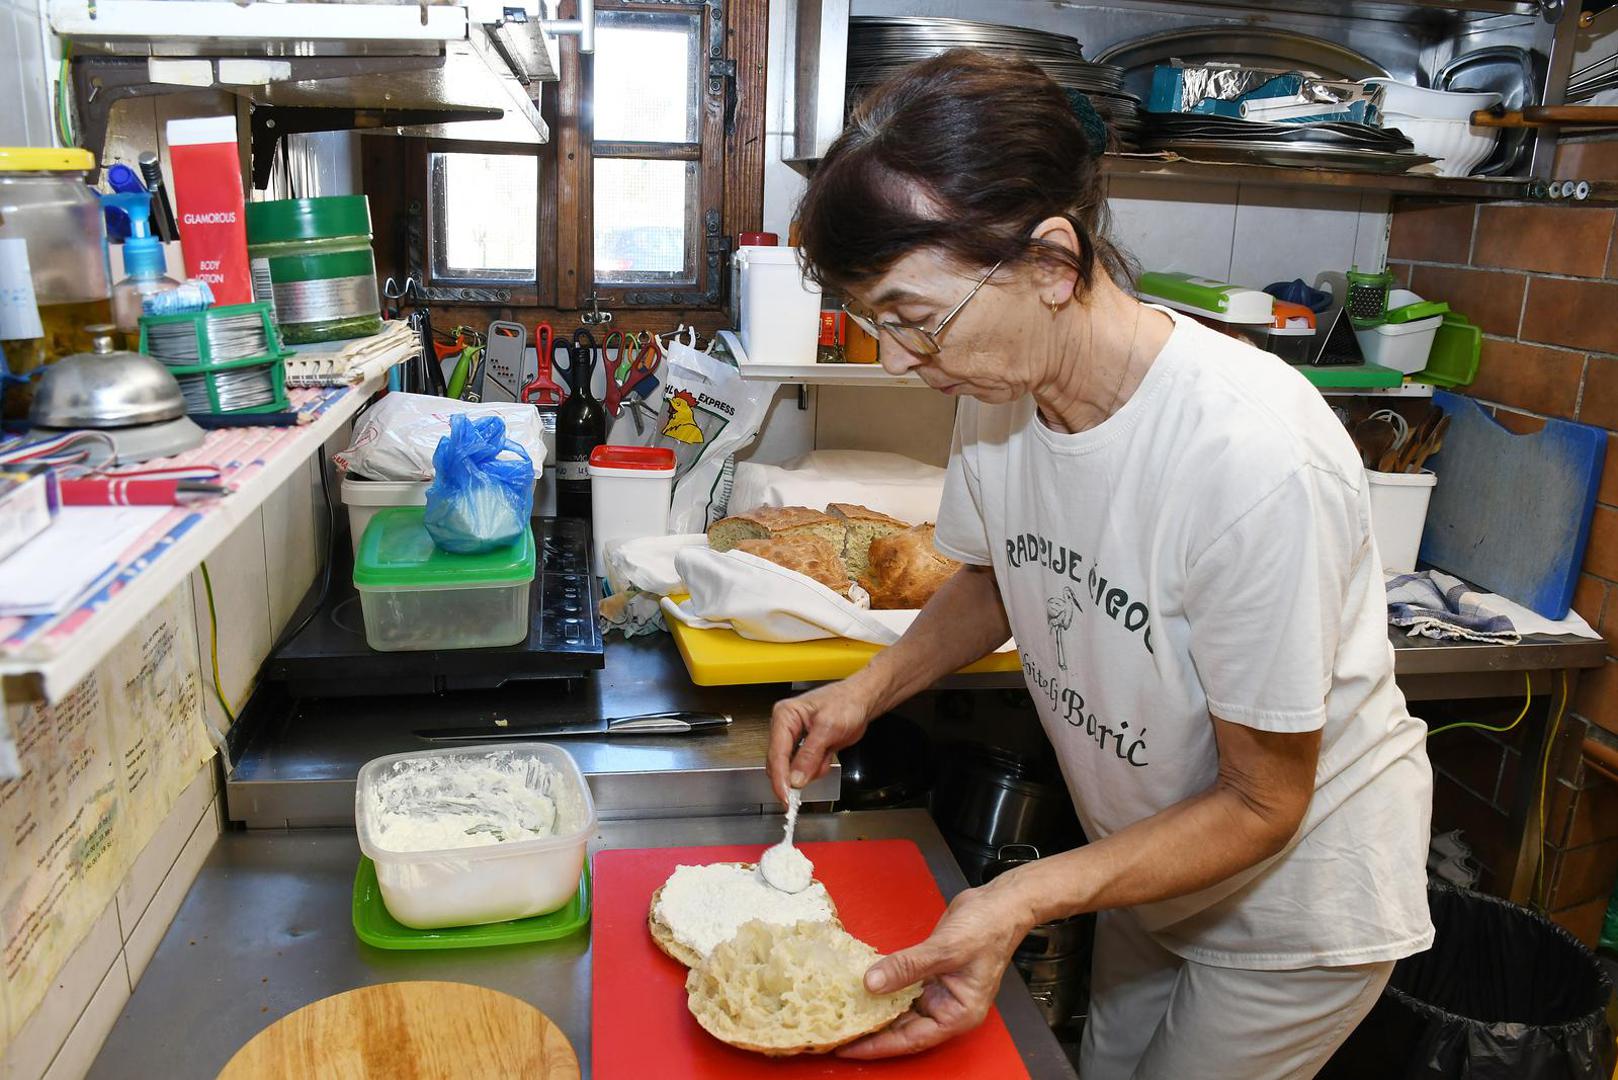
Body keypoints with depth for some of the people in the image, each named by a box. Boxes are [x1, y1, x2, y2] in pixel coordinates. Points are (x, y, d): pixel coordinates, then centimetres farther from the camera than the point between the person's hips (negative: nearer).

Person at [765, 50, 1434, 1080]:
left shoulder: (1255, 459, -37)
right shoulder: (999, 387, -16)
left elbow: (1260, 805, -25)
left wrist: (1024, 900, -34)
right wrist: (868, 689, -11)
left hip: (1297, 900, -6)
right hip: (1147, 852, 6)